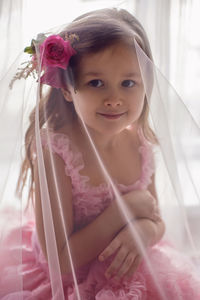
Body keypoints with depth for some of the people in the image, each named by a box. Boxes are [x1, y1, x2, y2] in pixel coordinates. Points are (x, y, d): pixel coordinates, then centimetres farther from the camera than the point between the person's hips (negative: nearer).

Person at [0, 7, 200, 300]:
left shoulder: (140, 145, -10)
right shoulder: (53, 153, -26)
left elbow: (157, 221, 2)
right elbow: (60, 260, -25)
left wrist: (143, 231, -22)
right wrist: (127, 207, -24)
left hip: (126, 275, 4)